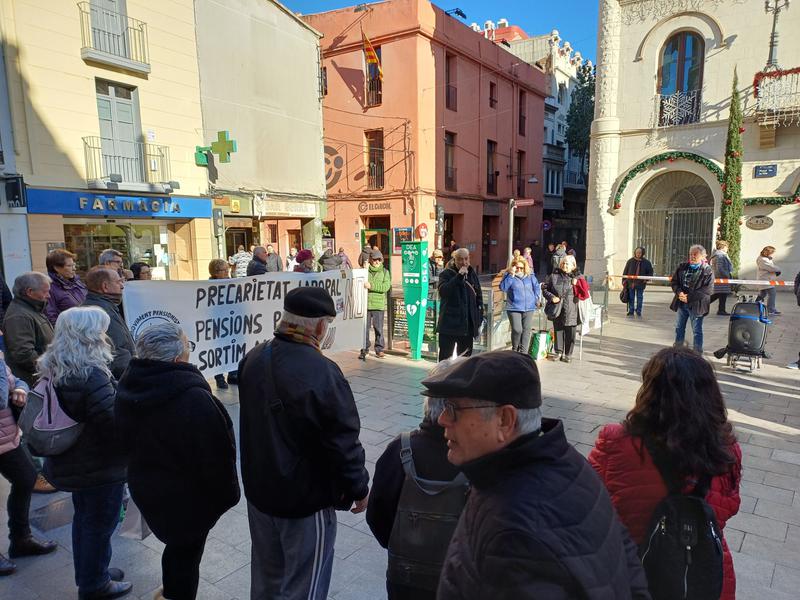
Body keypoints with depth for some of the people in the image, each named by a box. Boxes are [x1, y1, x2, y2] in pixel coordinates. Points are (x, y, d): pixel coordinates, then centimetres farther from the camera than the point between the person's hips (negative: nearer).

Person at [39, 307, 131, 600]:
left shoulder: (54, 370, 0)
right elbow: (114, 422, -27)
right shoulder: (92, 376, -29)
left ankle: (87, 573, 43)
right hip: (100, 466, -9)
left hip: (70, 462, 9)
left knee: (84, 518, 25)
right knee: (100, 525, 11)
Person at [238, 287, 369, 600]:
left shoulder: (253, 359, -5)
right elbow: (343, 443, -21)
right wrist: (359, 488, -6)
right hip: (307, 498, -7)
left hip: (259, 490, 7)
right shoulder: (321, 372, -29)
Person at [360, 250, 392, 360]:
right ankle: (364, 349, 13)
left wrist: (371, 286, -16)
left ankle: (379, 349, 15)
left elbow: (386, 286, -8)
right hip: (365, 304, 0)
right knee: (364, 328, 3)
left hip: (379, 305, 0)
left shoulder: (385, 272, 7)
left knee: (379, 328, 4)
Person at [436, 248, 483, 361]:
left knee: (465, 357, 12)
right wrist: (459, 276, -26)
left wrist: (479, 320, 10)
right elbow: (443, 291, -22)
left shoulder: (472, 274, 10)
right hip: (449, 323, -4)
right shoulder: (446, 274, -3)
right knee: (445, 357, -1)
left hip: (468, 324, 4)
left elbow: (479, 297, 15)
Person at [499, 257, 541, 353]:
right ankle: (515, 349, 13)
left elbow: (537, 287, 19)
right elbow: (503, 288, -15)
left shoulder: (530, 276, 9)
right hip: (514, 309, -3)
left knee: (527, 330, 3)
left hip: (529, 308, 3)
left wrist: (536, 299, 8)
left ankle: (523, 352, 11)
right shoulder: (509, 276, 0)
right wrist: (511, 275, -17)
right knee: (517, 330, -12)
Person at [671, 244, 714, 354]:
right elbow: (674, 281, 7)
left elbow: (708, 290, -15)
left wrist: (689, 297, -20)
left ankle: (697, 353, 12)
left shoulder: (707, 271, -9)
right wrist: (679, 292, -13)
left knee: (697, 331, 3)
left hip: (696, 305, -5)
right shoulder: (682, 267, 7)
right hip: (681, 303, 5)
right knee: (679, 328, 16)